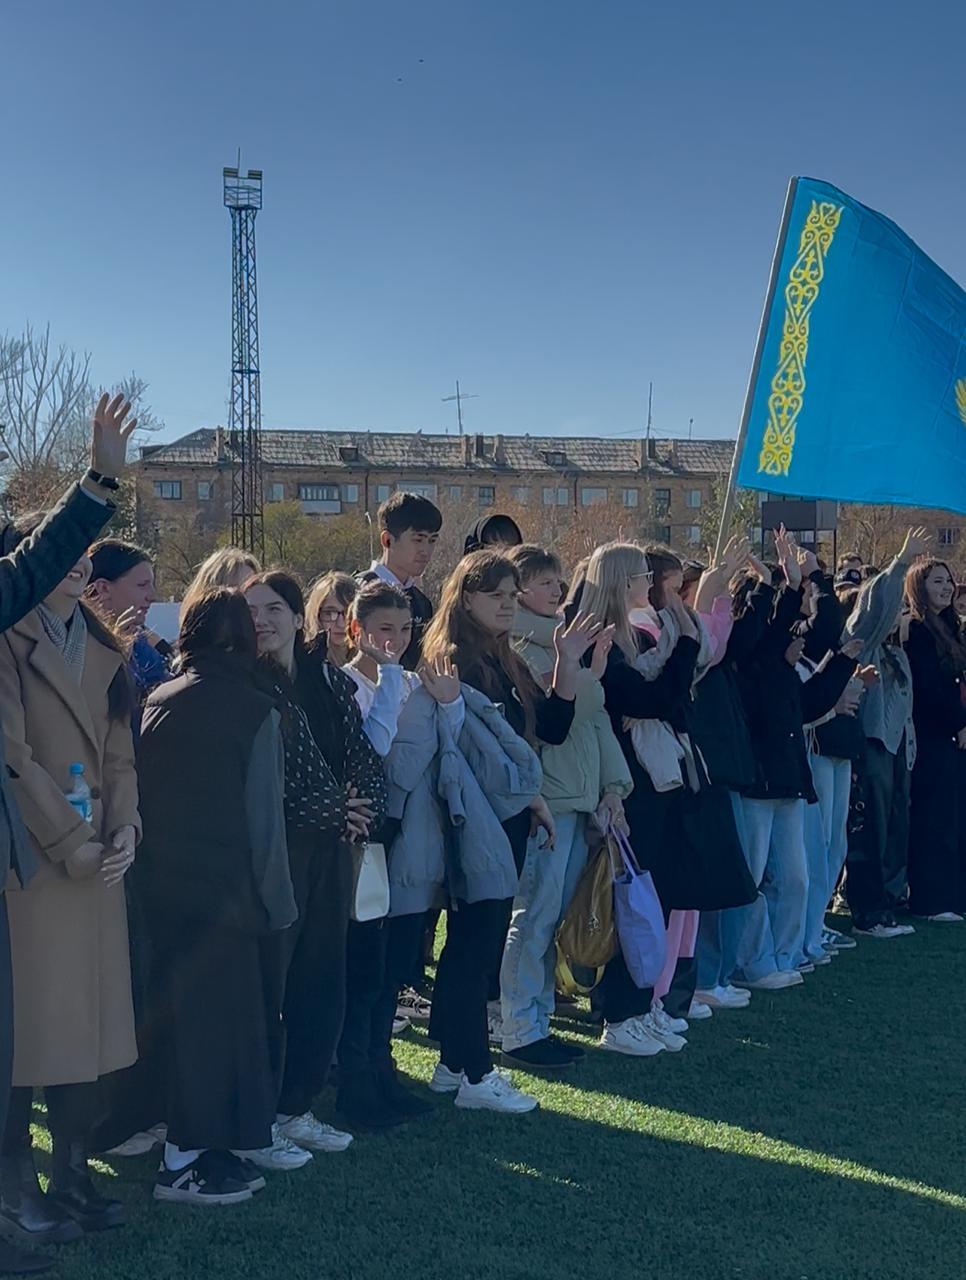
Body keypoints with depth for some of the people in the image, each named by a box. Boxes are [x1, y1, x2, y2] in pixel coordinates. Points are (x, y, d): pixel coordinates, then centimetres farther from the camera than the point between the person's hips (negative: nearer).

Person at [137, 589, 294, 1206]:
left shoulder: (158, 703, 3)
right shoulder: (254, 710, -11)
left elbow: (143, 795, 5)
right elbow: (264, 814, -10)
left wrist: (160, 870, 12)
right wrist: (276, 899, -2)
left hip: (165, 887, 6)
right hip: (229, 890, -6)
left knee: (184, 1011, 15)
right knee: (228, 1014, 4)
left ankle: (198, 1148, 24)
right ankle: (185, 1160, 9)